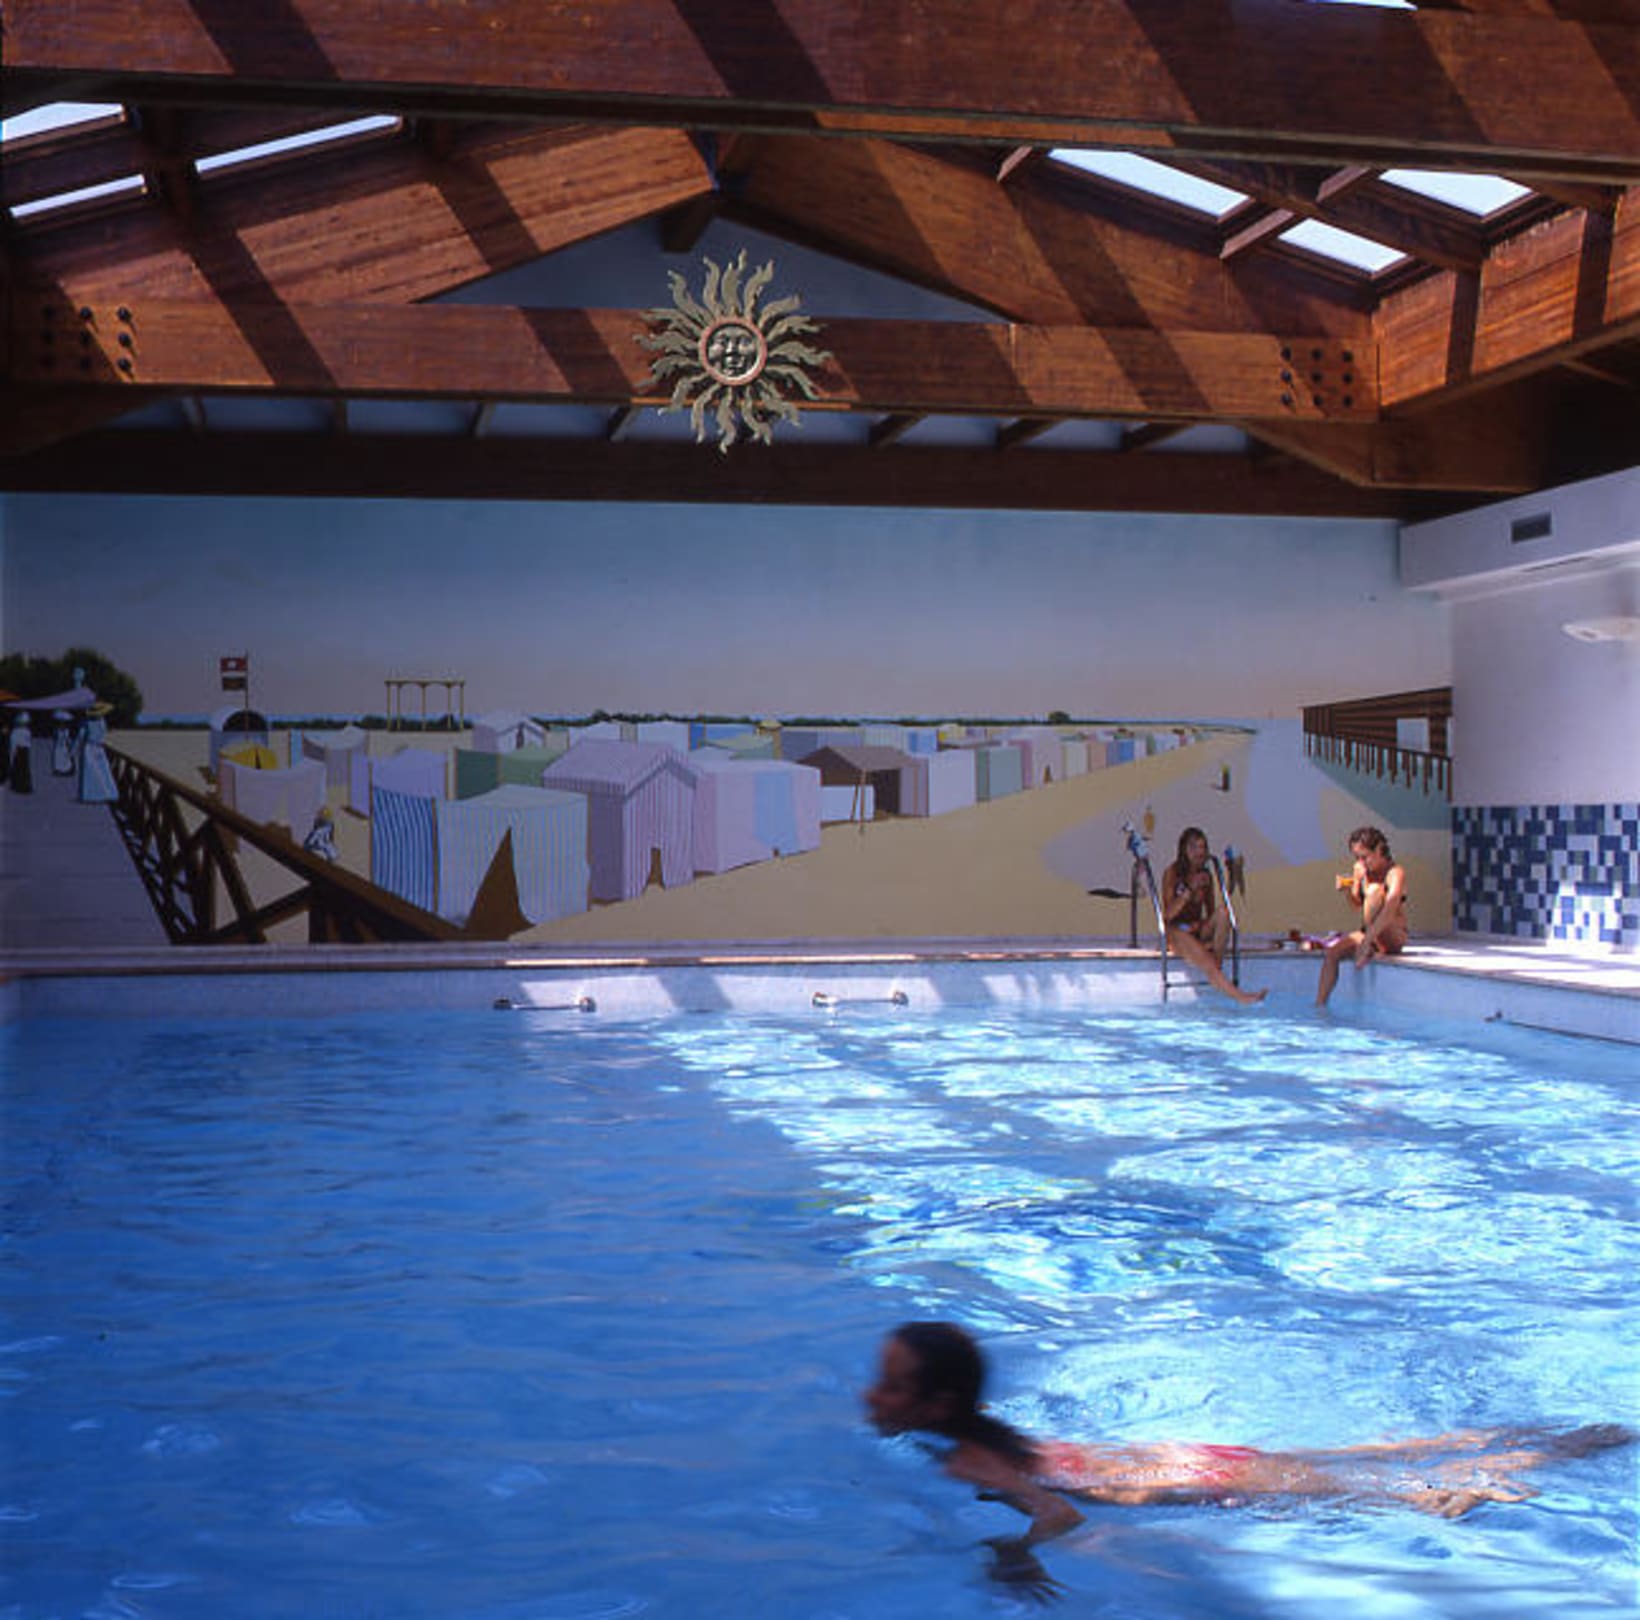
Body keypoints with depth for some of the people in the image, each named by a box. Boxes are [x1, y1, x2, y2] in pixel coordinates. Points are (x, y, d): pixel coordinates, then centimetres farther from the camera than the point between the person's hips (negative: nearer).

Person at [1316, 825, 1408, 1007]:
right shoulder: (1360, 870, 3)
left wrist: (1367, 939, -43)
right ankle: (1319, 1005, -15)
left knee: (1375, 890, -29)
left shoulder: (1395, 872, -17)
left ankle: (1368, 950, -25)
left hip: (1394, 938, -7)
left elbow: (1390, 910, -33)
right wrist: (1348, 891, -7)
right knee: (1331, 952, -16)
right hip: (1368, 932, 7)